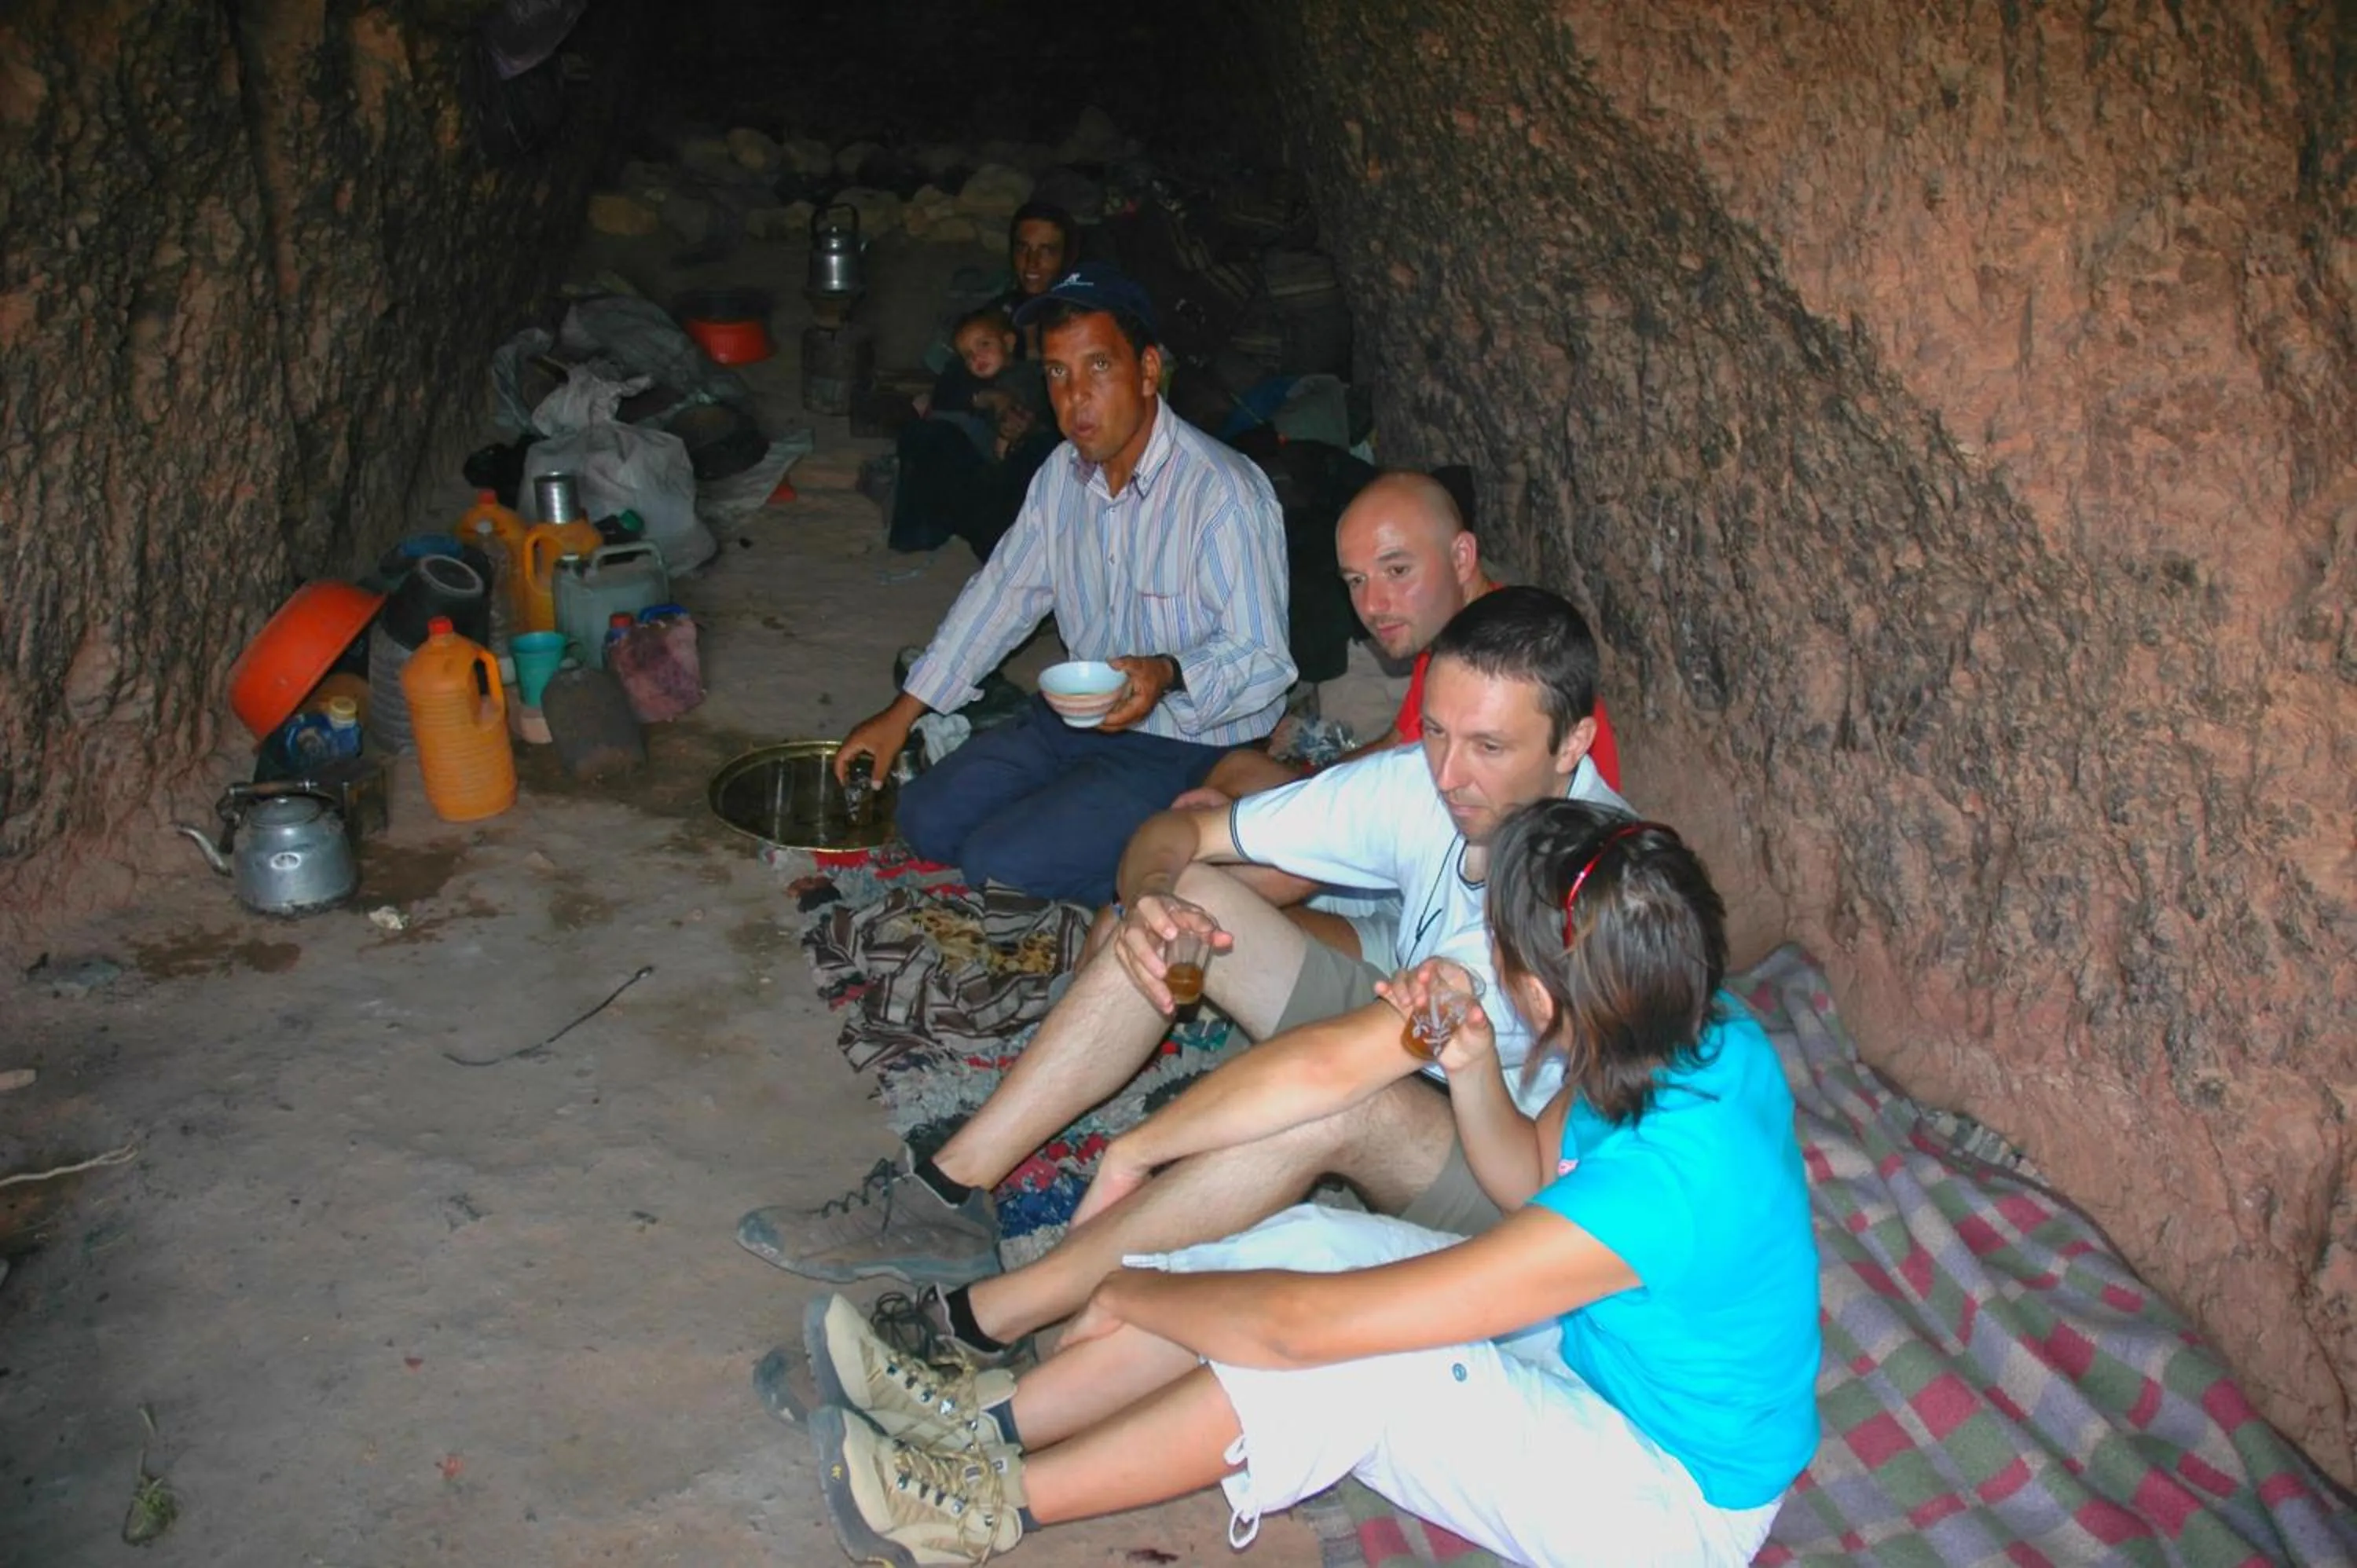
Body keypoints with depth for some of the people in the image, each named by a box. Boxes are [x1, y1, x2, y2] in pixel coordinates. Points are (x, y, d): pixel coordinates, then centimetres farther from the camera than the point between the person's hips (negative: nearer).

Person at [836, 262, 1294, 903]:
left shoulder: (1225, 495, -24)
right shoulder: (1064, 473, 1)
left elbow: (1264, 661, -20)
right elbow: (1000, 592, 11)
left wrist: (1168, 676, -40)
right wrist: (901, 714, 11)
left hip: (1185, 745, -8)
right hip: (1078, 713, 8)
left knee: (997, 864, -18)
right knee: (925, 820, 4)